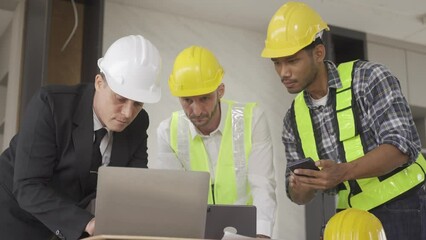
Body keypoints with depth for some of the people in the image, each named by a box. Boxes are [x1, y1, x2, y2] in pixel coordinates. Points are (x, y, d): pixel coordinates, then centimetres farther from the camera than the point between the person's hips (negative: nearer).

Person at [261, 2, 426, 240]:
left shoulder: (369, 77, -11)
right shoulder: (294, 118, 5)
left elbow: (402, 146, -21)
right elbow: (300, 195, 7)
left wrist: (343, 172, -34)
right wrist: (300, 188, -17)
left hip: (405, 212, -5)